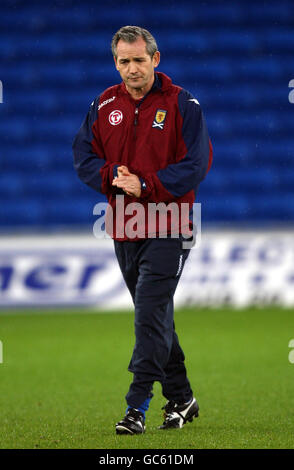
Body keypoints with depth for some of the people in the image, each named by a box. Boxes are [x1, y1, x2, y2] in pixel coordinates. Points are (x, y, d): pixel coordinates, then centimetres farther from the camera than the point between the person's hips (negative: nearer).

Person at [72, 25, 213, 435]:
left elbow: (197, 164, -11)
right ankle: (181, 398, 27)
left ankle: (137, 408, -14)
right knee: (155, 317, 14)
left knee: (150, 315, -13)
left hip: (168, 230, -6)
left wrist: (146, 185, -18)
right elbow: (83, 155, 8)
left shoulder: (182, 105, -7)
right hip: (124, 228, 6)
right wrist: (112, 176, -11)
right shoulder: (104, 106, 7)